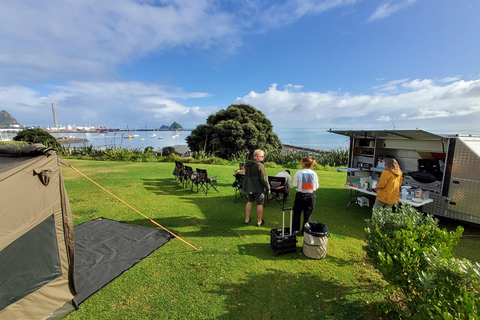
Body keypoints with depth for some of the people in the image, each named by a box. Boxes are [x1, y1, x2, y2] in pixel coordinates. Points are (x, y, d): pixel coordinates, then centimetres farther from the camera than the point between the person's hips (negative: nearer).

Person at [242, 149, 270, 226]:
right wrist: (268, 188, -8)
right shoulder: (260, 165, -20)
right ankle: (259, 222, 19)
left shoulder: (247, 164, 5)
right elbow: (264, 179, -19)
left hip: (249, 187, 7)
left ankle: (247, 219, 27)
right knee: (259, 204, 7)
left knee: (249, 202, 18)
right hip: (258, 188, -7)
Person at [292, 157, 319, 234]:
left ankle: (294, 230, 25)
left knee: (297, 214, 14)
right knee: (307, 215, 15)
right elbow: (316, 187, 1)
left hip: (301, 195, -2)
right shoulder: (314, 174, -4)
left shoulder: (299, 172, -12)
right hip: (311, 196, 2)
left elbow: (295, 186, -11)